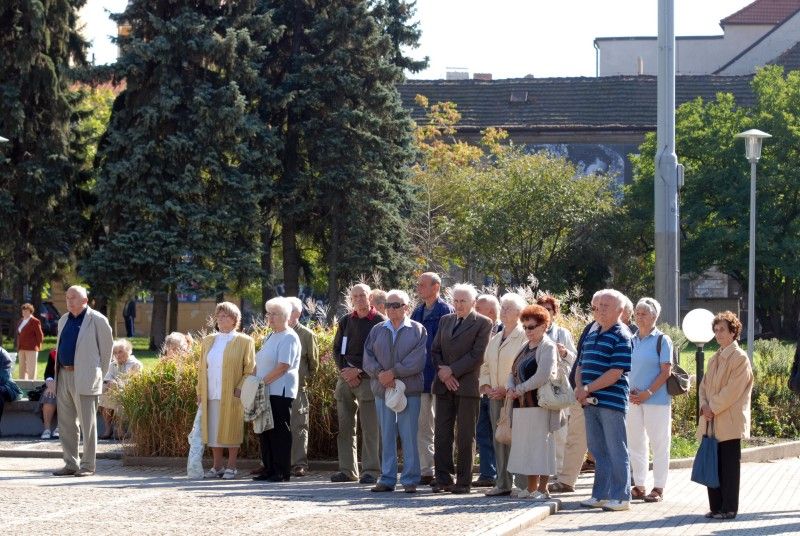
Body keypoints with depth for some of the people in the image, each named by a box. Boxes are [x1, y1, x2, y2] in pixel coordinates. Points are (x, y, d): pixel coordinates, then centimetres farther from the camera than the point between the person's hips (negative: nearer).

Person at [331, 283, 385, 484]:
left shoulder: (380, 322, -2)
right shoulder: (345, 321, 14)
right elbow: (337, 348, 14)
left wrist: (359, 371, -12)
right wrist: (345, 370, -2)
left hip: (368, 378, -5)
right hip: (346, 378, 6)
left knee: (370, 428, -7)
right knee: (345, 427, 6)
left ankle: (371, 470, -4)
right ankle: (348, 469, 12)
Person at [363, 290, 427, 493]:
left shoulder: (418, 330, 2)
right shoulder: (377, 330, 13)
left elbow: (417, 360, -9)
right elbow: (368, 357, 6)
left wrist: (393, 373, -14)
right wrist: (380, 374, -11)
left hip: (409, 390, -3)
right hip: (382, 390, 4)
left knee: (409, 435, -3)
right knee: (386, 435, 6)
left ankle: (410, 480, 1)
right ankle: (387, 478, 11)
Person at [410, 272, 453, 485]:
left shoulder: (446, 311, -8)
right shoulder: (417, 312, 14)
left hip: (439, 376, -7)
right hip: (419, 377, 7)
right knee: (422, 426, 8)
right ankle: (425, 471, 14)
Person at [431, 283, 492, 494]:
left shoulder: (483, 323, -1)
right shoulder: (445, 320, 17)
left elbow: (477, 356, -9)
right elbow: (435, 350, 14)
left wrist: (452, 371, -12)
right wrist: (442, 371, -4)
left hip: (467, 385, -5)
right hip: (444, 385, 5)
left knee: (465, 437, -2)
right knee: (442, 434, 3)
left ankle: (463, 481, 2)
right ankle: (443, 478, 8)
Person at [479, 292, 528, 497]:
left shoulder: (524, 338, -6)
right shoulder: (495, 340, 18)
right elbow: (485, 366, 22)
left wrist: (507, 390, -16)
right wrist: (486, 387, 4)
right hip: (495, 396, 7)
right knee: (499, 440, 6)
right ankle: (503, 483, 10)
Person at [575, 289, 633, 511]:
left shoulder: (621, 336, -8)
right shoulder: (591, 336, 16)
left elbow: (616, 373, -16)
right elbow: (581, 365, 19)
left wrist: (588, 389, -14)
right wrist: (579, 387, -1)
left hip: (612, 401, -8)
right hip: (590, 402, 8)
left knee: (616, 451, -2)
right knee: (598, 451, 12)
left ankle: (621, 497, 2)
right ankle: (600, 495, 18)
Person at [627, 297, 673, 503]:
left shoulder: (662, 340, -3)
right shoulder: (632, 340, 11)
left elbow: (666, 371, -8)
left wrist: (648, 393, -16)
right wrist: (630, 392, -3)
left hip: (657, 400, -5)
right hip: (633, 399, 5)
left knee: (659, 444, -1)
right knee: (635, 443, 9)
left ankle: (658, 488, 4)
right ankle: (639, 486, 17)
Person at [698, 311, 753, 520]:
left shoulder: (740, 358, -7)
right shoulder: (715, 358, 17)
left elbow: (732, 391, -14)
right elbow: (704, 385, 16)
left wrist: (713, 408, -13)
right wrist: (704, 405, -1)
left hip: (729, 423, -7)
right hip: (711, 423, 7)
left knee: (729, 466, -3)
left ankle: (729, 508, 2)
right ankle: (716, 507, 14)